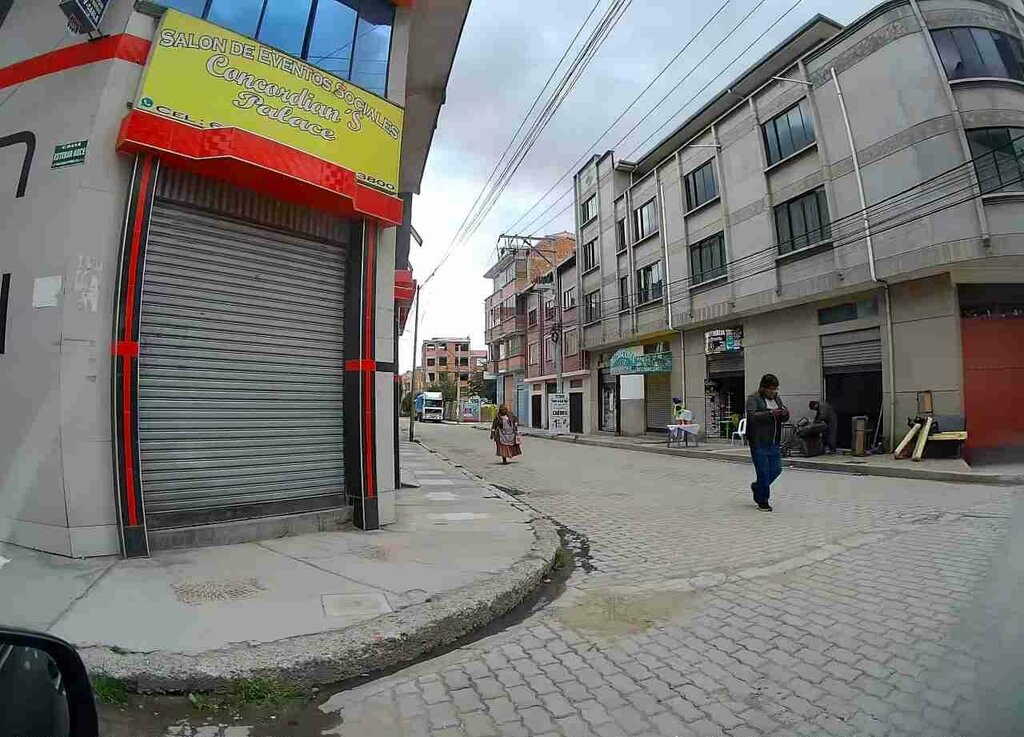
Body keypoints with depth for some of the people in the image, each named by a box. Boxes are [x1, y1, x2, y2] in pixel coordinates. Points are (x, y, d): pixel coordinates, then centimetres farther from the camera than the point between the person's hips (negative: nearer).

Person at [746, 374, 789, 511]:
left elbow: (784, 418, 16)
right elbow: (752, 416, -22)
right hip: (759, 443, -7)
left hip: (774, 443, 7)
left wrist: (785, 413, -7)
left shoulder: (777, 398, 14)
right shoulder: (753, 399, -8)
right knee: (763, 472, -3)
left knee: (776, 469, 9)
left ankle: (757, 487, 34)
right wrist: (770, 413, -33)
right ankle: (762, 501, 12)